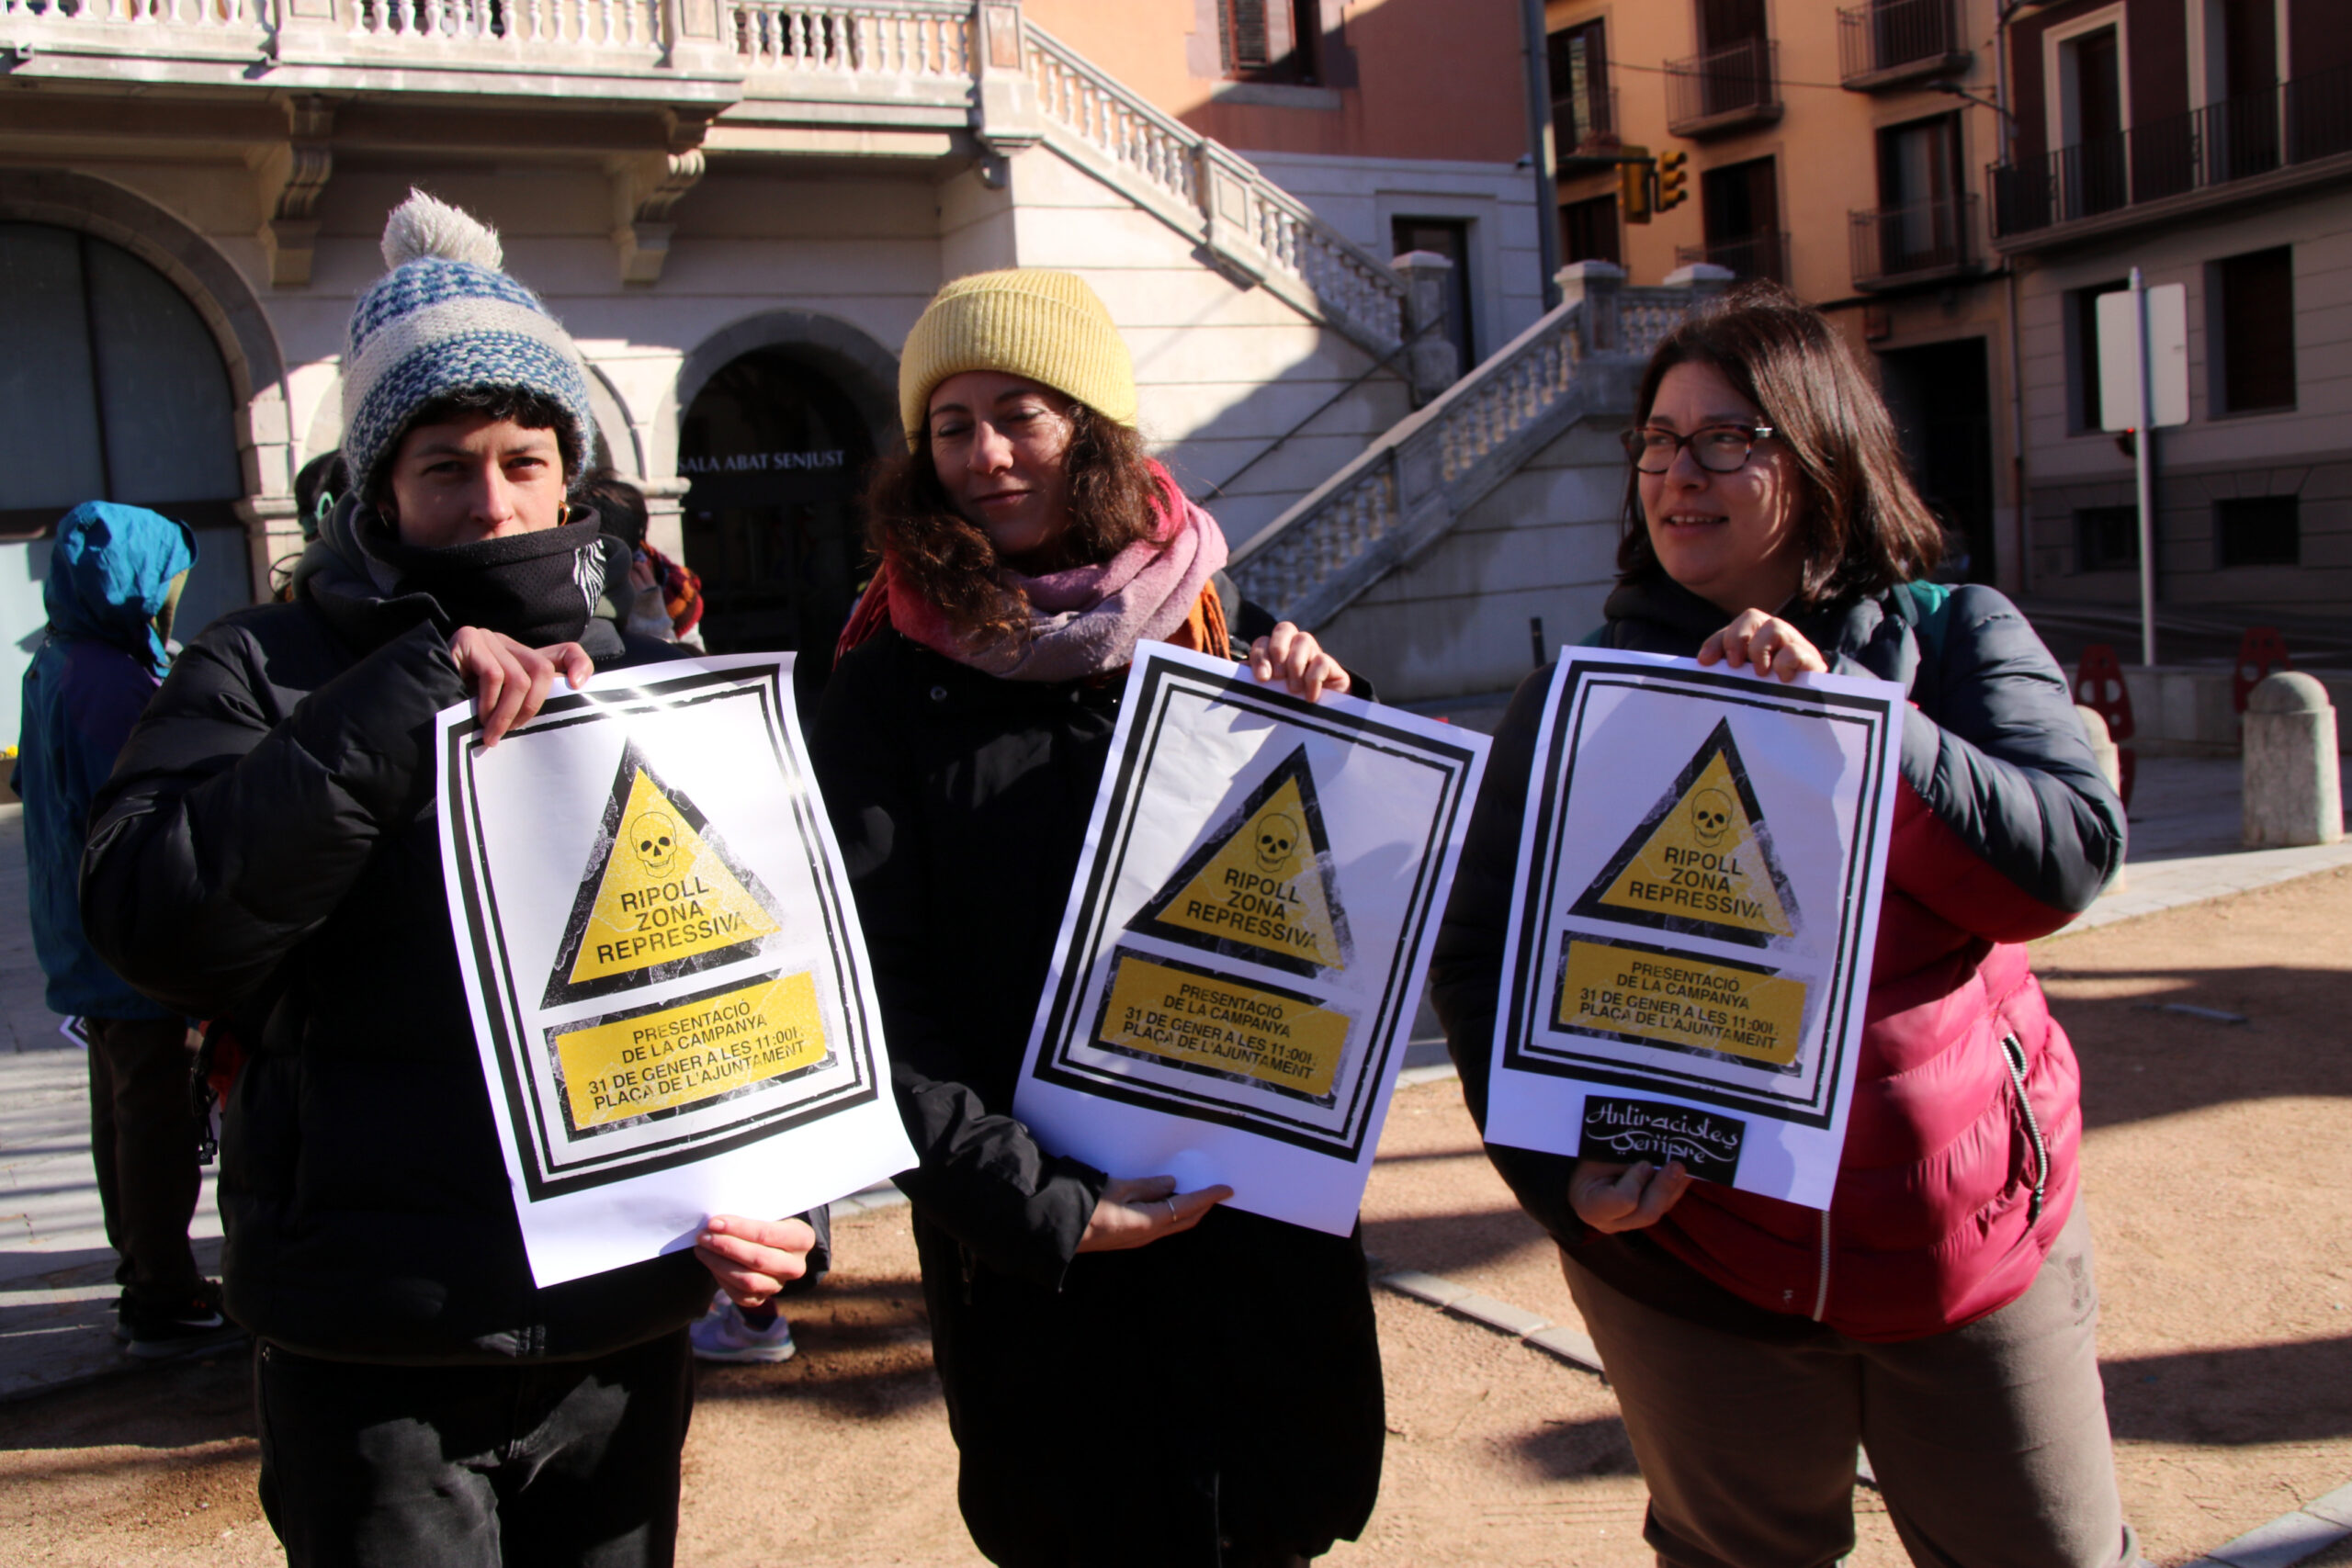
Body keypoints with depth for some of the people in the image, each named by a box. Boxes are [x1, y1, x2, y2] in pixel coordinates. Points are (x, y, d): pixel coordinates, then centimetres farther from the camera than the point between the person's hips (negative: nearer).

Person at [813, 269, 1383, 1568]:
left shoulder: (1214, 632, 3)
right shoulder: (891, 685, -5)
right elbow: (877, 988, -12)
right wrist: (1032, 1204, -18)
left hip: (1260, 1200, 3)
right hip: (1033, 1244, -2)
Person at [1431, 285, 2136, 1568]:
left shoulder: (1957, 639, 0)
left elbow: (2069, 857, -14)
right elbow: (1479, 956, -3)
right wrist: (1560, 1166, -17)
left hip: (1969, 1232, 1)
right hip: (1692, 1267, 0)